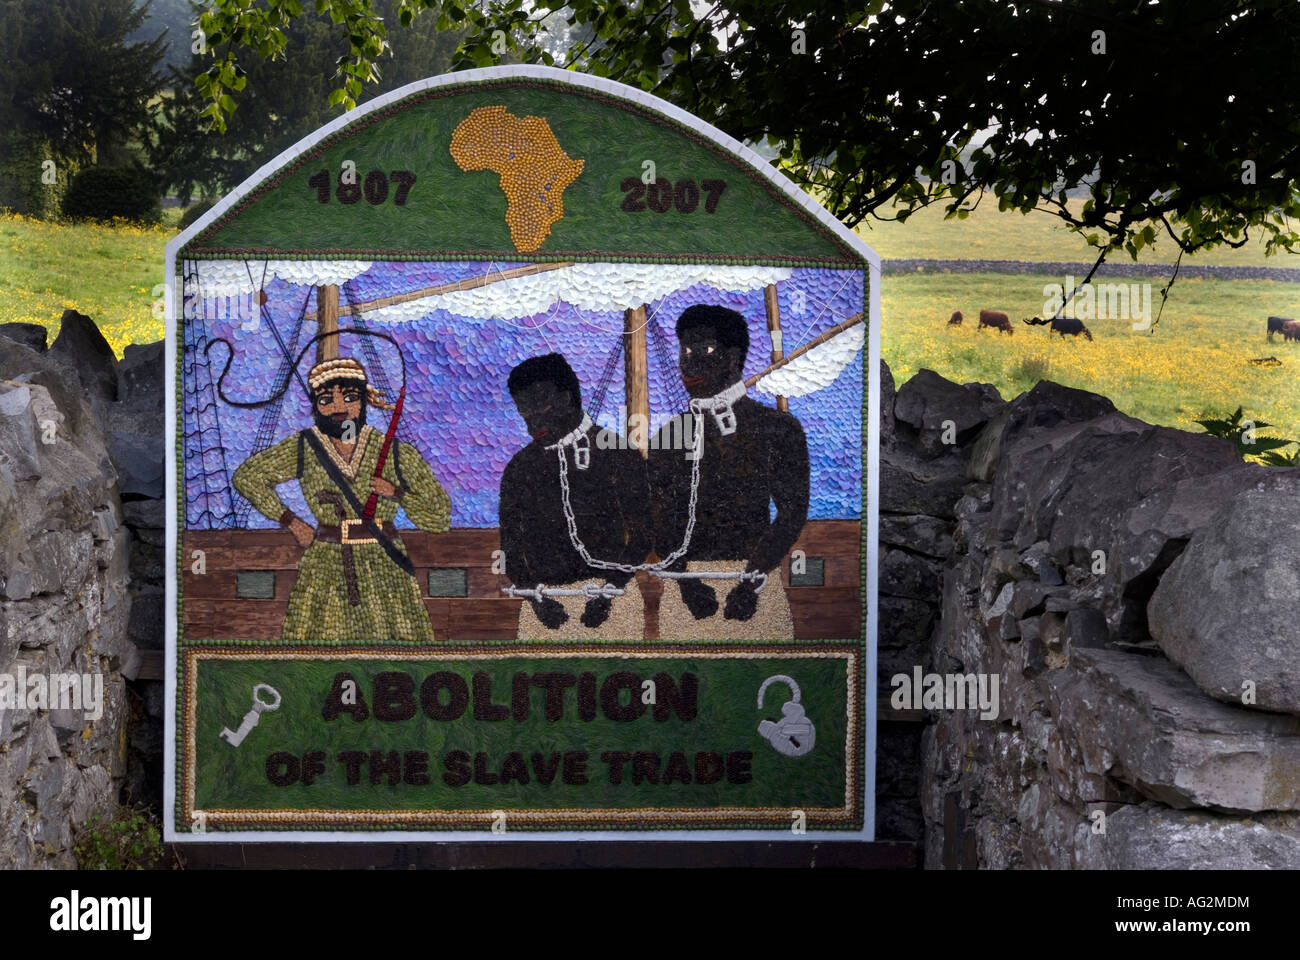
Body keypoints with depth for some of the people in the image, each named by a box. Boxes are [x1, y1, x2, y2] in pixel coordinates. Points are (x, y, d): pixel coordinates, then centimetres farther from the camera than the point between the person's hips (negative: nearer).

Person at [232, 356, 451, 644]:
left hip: (386, 573, 0)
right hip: (325, 572, 0)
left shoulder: (396, 454, 3)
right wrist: (290, 522, 9)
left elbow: (440, 517, 6)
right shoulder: (303, 449, 6)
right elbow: (246, 476, 17)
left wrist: (397, 494, -10)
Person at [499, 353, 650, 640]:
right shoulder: (520, 468, 13)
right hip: (546, 597, 2)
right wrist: (533, 596, 1)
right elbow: (509, 542, 15)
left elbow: (641, 533, 2)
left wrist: (609, 591, -7)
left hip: (608, 589, -2)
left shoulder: (616, 453, 4)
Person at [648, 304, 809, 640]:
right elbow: (661, 518, 5)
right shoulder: (670, 434, 11)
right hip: (686, 580, 2)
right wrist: (685, 580, -10)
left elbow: (793, 511, -2)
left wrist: (751, 582, -12)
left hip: (754, 575, -2)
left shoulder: (779, 427, 4)